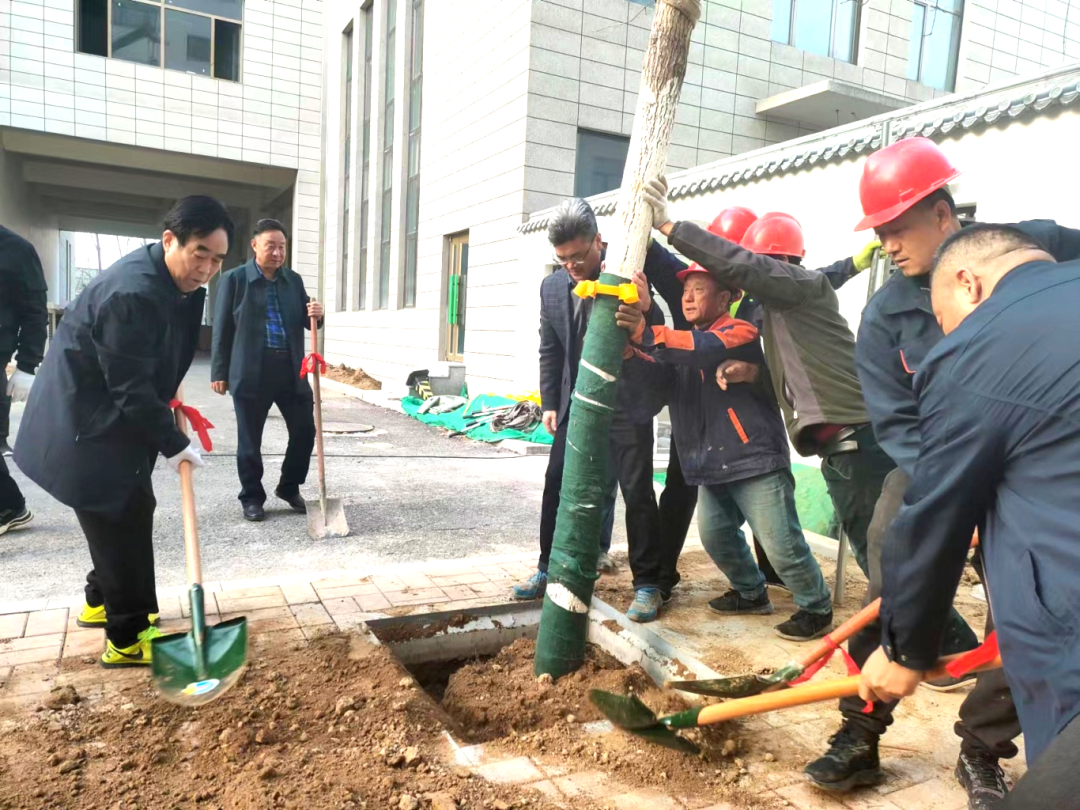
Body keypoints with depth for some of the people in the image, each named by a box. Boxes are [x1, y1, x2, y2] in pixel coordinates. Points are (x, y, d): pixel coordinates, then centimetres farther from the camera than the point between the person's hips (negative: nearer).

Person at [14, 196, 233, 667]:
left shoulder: (177, 283, 1)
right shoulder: (131, 293, -30)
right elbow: (131, 388, -27)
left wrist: (167, 396, 11)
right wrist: (174, 445, -20)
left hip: (112, 419, 10)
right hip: (85, 428, -10)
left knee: (129, 511, 19)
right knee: (125, 517, -4)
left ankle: (102, 601, 38)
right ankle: (128, 639, 8)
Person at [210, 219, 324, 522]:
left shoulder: (294, 280, 12)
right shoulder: (234, 279, 0)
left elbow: (306, 323, 15)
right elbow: (222, 329, 0)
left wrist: (316, 314, -10)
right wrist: (219, 372, -3)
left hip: (291, 371, 4)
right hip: (250, 372, -4)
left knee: (305, 430, 5)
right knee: (250, 439, 5)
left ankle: (289, 487, 25)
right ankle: (252, 497, 20)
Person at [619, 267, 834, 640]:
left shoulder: (739, 331, -8)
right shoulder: (685, 343, 17)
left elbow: (706, 348, -32)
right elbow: (660, 378, 0)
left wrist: (646, 335, -43)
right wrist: (634, 352, -22)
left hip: (754, 458, -8)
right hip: (713, 463, 8)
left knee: (781, 542, -4)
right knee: (715, 534, 12)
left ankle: (817, 608, 16)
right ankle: (751, 593, 34)